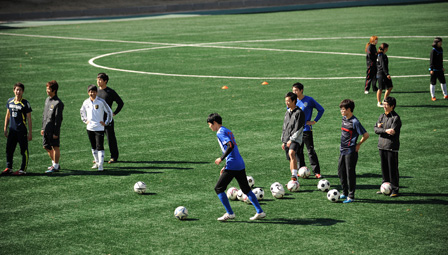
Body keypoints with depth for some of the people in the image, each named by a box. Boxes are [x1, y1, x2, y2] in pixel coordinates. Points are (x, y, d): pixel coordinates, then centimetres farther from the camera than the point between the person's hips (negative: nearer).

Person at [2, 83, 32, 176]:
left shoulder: (25, 103, -7)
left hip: (22, 131, -5)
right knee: (9, 149, 9)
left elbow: (29, 119, -5)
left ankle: (23, 170, 8)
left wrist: (30, 133, -8)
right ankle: (8, 168, 22)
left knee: (24, 150, 1)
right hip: (12, 130, 5)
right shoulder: (10, 101, 8)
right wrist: (5, 128, 15)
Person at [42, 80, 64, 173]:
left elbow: (58, 119, -15)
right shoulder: (47, 99, 11)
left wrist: (56, 132, -16)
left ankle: (55, 166, 10)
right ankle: (54, 163, 30)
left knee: (55, 147, 1)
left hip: (53, 129, -9)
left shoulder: (58, 103, -14)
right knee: (46, 146, 14)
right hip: (46, 129, 9)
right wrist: (43, 128, 17)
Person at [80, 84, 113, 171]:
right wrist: (85, 120, 15)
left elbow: (109, 112, -1)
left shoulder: (101, 102, -8)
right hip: (89, 128, 5)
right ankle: (96, 162, 26)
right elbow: (82, 111, 25)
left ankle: (100, 164, -10)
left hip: (99, 128, -5)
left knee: (100, 147, -10)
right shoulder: (86, 102, 4)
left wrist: (106, 123, -3)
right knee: (93, 147, 14)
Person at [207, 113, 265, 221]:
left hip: (232, 166, -9)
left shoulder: (220, 132, -8)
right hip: (240, 165, 9)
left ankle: (229, 213, -2)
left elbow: (230, 146, -23)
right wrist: (225, 166, 25)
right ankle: (260, 212, 13)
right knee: (246, 189, 15)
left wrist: (221, 159, -15)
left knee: (219, 188, 0)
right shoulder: (228, 131, 20)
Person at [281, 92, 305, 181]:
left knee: (291, 153, -31)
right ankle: (294, 180, 15)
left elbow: (298, 128, -13)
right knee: (290, 160, 8)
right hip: (287, 140, 8)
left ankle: (294, 175, -36)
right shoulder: (287, 113, 17)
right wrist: (283, 141, 19)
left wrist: (291, 139, -17)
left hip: (296, 139, -8)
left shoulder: (299, 113, -7)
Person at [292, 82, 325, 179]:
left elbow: (321, 110, 0)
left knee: (311, 151, -6)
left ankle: (316, 172, -3)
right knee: (298, 152, 8)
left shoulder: (309, 100, -7)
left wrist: (314, 121, -6)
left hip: (306, 130, -4)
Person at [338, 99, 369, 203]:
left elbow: (366, 135, -16)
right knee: (341, 172, 14)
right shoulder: (344, 119, 8)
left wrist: (358, 144, -6)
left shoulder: (355, 122, -18)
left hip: (351, 152, -9)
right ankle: (345, 193, 28)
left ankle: (351, 196, 6)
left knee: (350, 174, -2)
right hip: (343, 151, 9)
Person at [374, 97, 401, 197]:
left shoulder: (396, 118, -9)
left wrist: (381, 128, -9)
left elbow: (393, 131, -19)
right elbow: (376, 129, 0)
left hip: (392, 146, -6)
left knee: (393, 169, -2)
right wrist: (385, 130, -17)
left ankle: (395, 189, 5)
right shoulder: (382, 116, 11)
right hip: (382, 145, 6)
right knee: (384, 167, 12)